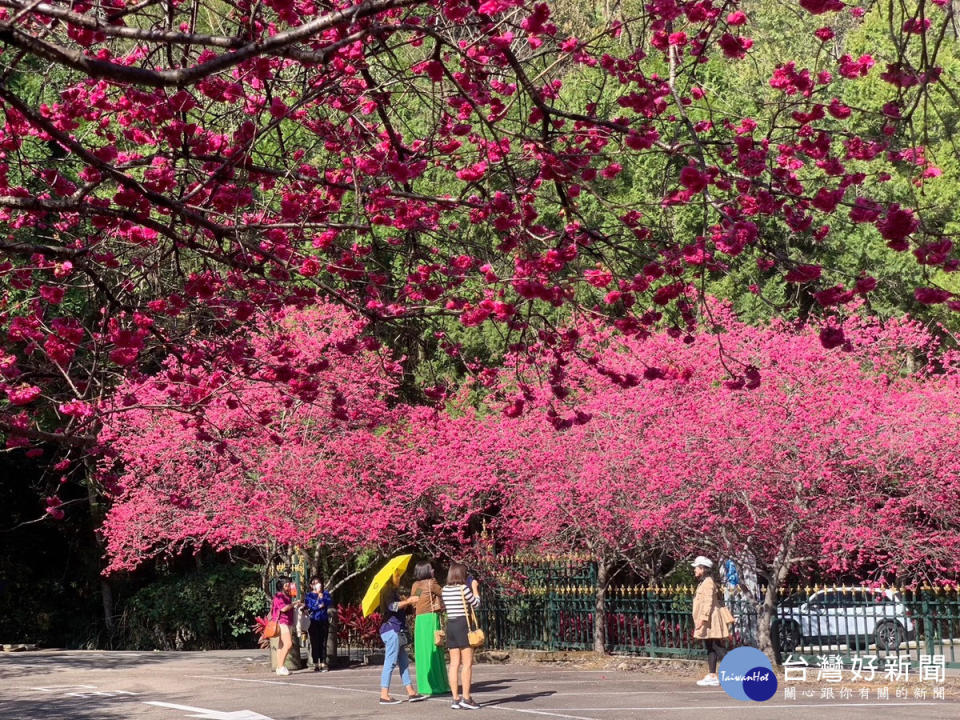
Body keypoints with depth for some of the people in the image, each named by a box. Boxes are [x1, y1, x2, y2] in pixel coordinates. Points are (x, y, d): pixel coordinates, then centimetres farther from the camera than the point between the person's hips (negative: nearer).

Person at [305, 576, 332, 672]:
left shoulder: (325, 594, 14)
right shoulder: (309, 595, 6)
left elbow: (330, 602, -3)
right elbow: (309, 607, -8)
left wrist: (322, 597, -13)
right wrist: (319, 606, -8)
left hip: (324, 621, 2)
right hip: (313, 621, -2)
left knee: (323, 643, -1)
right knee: (315, 643, -4)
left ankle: (323, 663, 2)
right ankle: (316, 665, 0)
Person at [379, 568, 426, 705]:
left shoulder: (394, 591, 21)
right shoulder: (388, 591, -9)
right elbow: (392, 606, -24)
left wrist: (408, 604, 11)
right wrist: (408, 601, -21)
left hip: (397, 630, 11)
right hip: (391, 628, -11)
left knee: (404, 662, 9)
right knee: (390, 662, -10)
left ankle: (411, 693, 11)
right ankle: (384, 695, -9)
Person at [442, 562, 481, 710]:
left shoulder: (445, 589, 7)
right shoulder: (463, 588, -11)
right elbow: (476, 604, -2)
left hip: (450, 624, 7)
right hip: (463, 624, -7)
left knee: (454, 663, 6)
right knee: (467, 663, -4)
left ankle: (456, 699, 5)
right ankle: (466, 699, -8)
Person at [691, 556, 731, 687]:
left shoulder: (708, 582, -13)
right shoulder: (703, 582, 18)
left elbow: (708, 602, -20)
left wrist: (702, 618, -24)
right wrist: (700, 619, 21)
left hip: (711, 621, -10)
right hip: (706, 623, 10)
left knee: (719, 649, -10)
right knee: (710, 649, 10)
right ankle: (711, 676, 13)